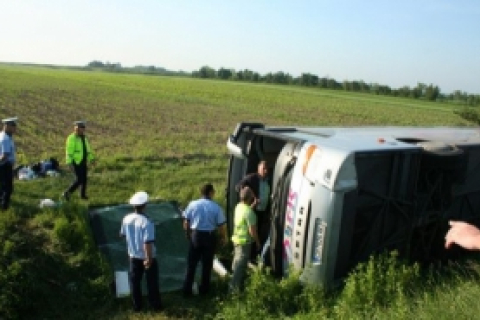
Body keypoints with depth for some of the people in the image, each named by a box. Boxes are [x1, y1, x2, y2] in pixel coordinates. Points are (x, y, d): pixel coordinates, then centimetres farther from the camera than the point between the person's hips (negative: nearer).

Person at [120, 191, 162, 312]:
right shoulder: (147, 222, -27)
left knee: (135, 281, 19)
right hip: (147, 257, -5)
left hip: (133, 256, 5)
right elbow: (148, 243, -29)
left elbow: (122, 234, 8)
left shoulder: (126, 219, -9)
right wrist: (149, 259, -20)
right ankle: (156, 305, 25)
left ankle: (137, 305, 29)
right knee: (152, 282, 13)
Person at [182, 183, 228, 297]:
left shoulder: (193, 204, -5)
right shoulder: (216, 207, -10)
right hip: (209, 236, -1)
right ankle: (204, 289, 26)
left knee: (191, 264, 12)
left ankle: (187, 290, 16)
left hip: (195, 235, 1)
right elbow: (222, 225, -7)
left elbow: (186, 222, 0)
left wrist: (188, 234, 17)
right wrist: (225, 237, 10)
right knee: (207, 264, 14)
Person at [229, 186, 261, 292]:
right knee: (241, 265, 1)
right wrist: (257, 242, -10)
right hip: (244, 241, -9)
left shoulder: (239, 206, 1)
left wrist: (253, 204, 18)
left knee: (237, 263, 21)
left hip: (237, 239, 9)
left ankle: (234, 284, 34)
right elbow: (252, 230, -22)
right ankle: (235, 286, 8)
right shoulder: (249, 212, -25)